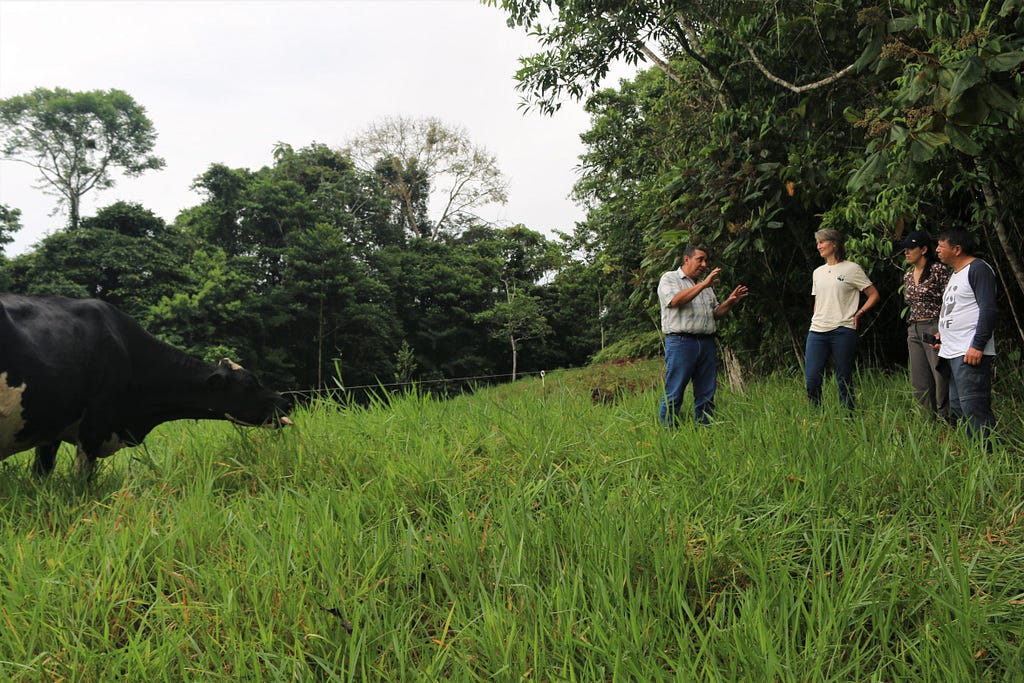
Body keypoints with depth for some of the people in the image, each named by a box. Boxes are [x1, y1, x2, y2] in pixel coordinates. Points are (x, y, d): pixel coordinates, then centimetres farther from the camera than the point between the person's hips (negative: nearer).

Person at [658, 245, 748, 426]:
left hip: (707, 343, 7)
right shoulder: (669, 278, 4)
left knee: (706, 395, 6)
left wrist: (730, 302, 7)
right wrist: (703, 284, -16)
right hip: (681, 342, -7)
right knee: (673, 395, -7)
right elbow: (675, 300, -16)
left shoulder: (706, 285, 24)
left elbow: (715, 313, 24)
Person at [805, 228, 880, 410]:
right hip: (817, 331, 5)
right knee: (811, 378, -3)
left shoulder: (851, 269, 1)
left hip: (842, 331, -5)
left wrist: (858, 314, -5)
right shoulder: (818, 272, 17)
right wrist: (816, 321, 14)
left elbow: (874, 295, 4)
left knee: (844, 380, 1)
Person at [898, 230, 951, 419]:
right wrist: (912, 330, 18)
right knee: (920, 386, 8)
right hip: (913, 331, 7)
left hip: (935, 330, -7)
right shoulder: (908, 276, 15)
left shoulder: (939, 270, -6)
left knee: (941, 381, -8)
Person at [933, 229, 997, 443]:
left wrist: (978, 345, -22)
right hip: (952, 352, 10)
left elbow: (988, 309, -17)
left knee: (973, 409, -13)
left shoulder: (978, 269, -8)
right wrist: (943, 334, 19)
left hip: (970, 353, -10)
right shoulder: (956, 274, 22)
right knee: (957, 408, 12)